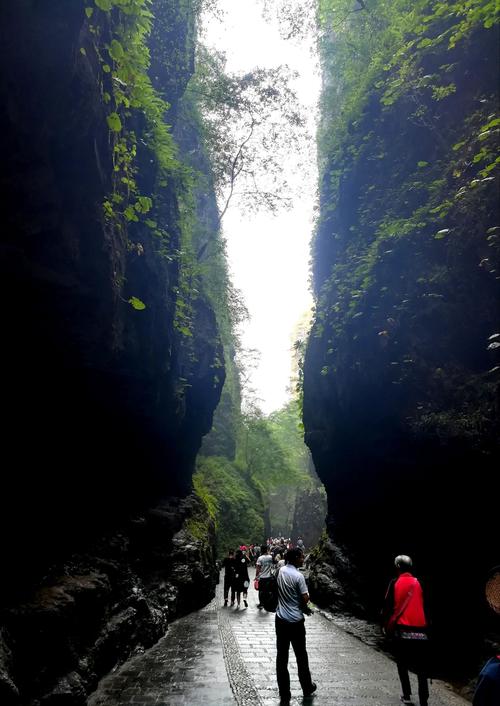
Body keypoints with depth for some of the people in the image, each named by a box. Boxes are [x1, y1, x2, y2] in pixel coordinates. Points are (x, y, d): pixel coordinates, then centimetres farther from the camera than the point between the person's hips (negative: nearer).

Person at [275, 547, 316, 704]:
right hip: (295, 621, -5)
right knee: (301, 656, 14)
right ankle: (307, 688, 30)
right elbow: (305, 599, -17)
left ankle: (284, 695, 13)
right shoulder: (298, 576, -18)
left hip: (281, 619, 5)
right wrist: (304, 607, 6)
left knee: (281, 657, 7)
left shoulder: (281, 571, 1)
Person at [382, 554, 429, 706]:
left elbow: (388, 606, -1)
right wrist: (426, 627, 16)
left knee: (402, 664, 16)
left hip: (402, 629, -2)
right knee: (421, 668, 7)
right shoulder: (419, 583, 4)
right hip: (420, 630, 2)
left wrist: (386, 626, 12)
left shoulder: (395, 583, -2)